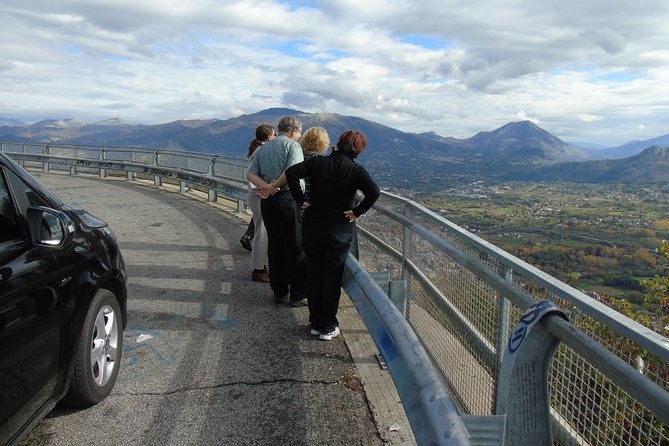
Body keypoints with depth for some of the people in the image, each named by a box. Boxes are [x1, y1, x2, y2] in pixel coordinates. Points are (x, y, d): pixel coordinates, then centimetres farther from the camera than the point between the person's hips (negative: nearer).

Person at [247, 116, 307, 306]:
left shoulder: (262, 149, 16)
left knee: (275, 247, 13)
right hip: (288, 199, -6)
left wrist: (267, 186, -7)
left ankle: (280, 292, 21)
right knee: (296, 248, 2)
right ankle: (298, 295, 7)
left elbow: (250, 174, 7)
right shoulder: (292, 145, -4)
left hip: (267, 202, 7)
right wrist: (275, 186, -9)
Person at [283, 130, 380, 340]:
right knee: (332, 278, 9)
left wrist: (301, 200, -5)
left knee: (313, 275, 14)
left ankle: (315, 323, 24)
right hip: (340, 232, -2)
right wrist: (356, 212, -10)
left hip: (312, 227, 2)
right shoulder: (356, 170, -8)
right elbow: (374, 192, -22)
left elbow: (291, 173, -12)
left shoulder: (318, 162, -2)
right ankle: (328, 327, 16)